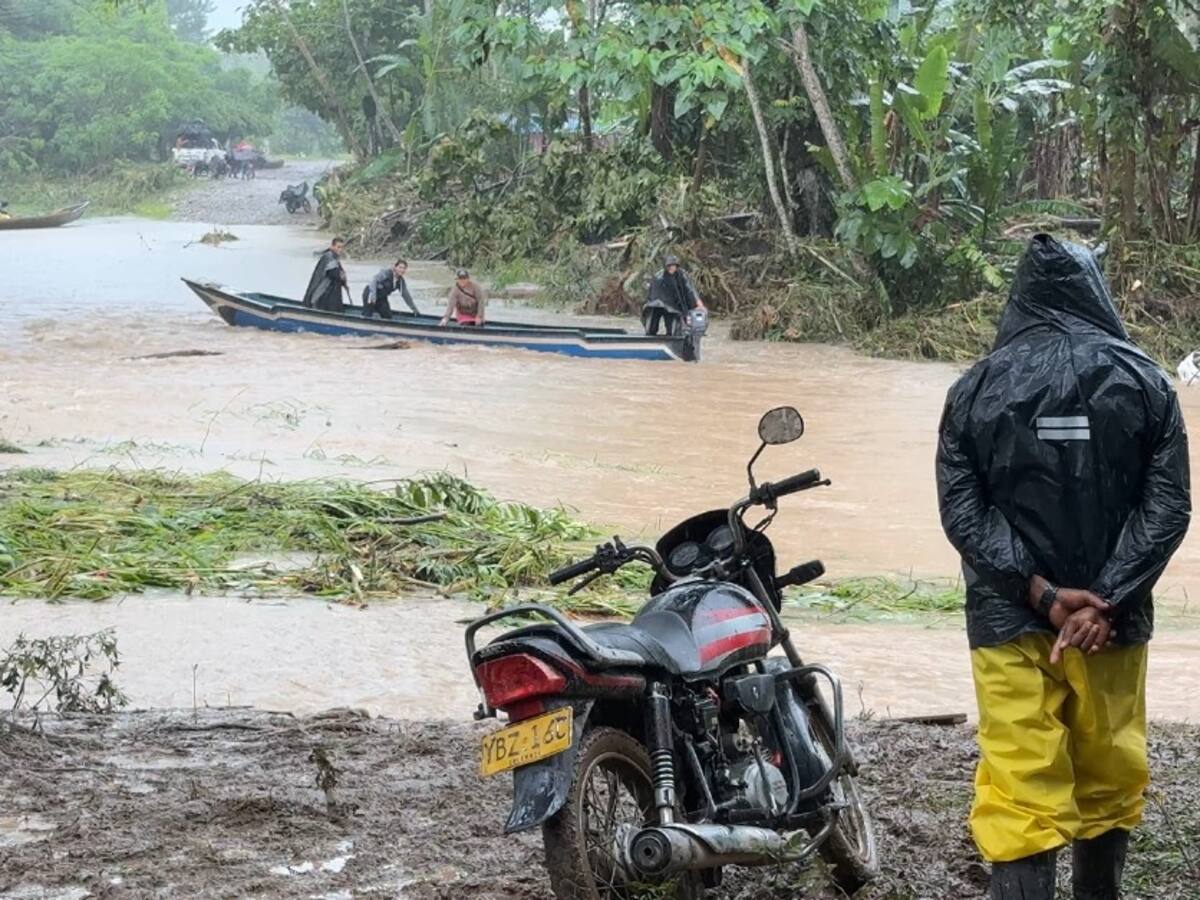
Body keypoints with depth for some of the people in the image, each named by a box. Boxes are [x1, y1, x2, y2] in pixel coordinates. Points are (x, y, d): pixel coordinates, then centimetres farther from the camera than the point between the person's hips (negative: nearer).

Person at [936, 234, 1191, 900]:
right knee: (1109, 784, 16)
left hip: (1008, 621, -1)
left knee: (1020, 798, -4)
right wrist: (1103, 601, -11)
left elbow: (961, 512, -7)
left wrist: (1042, 593, -12)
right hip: (1112, 619, 1)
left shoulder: (975, 389, 1)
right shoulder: (1143, 382, 0)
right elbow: (1168, 507, -7)